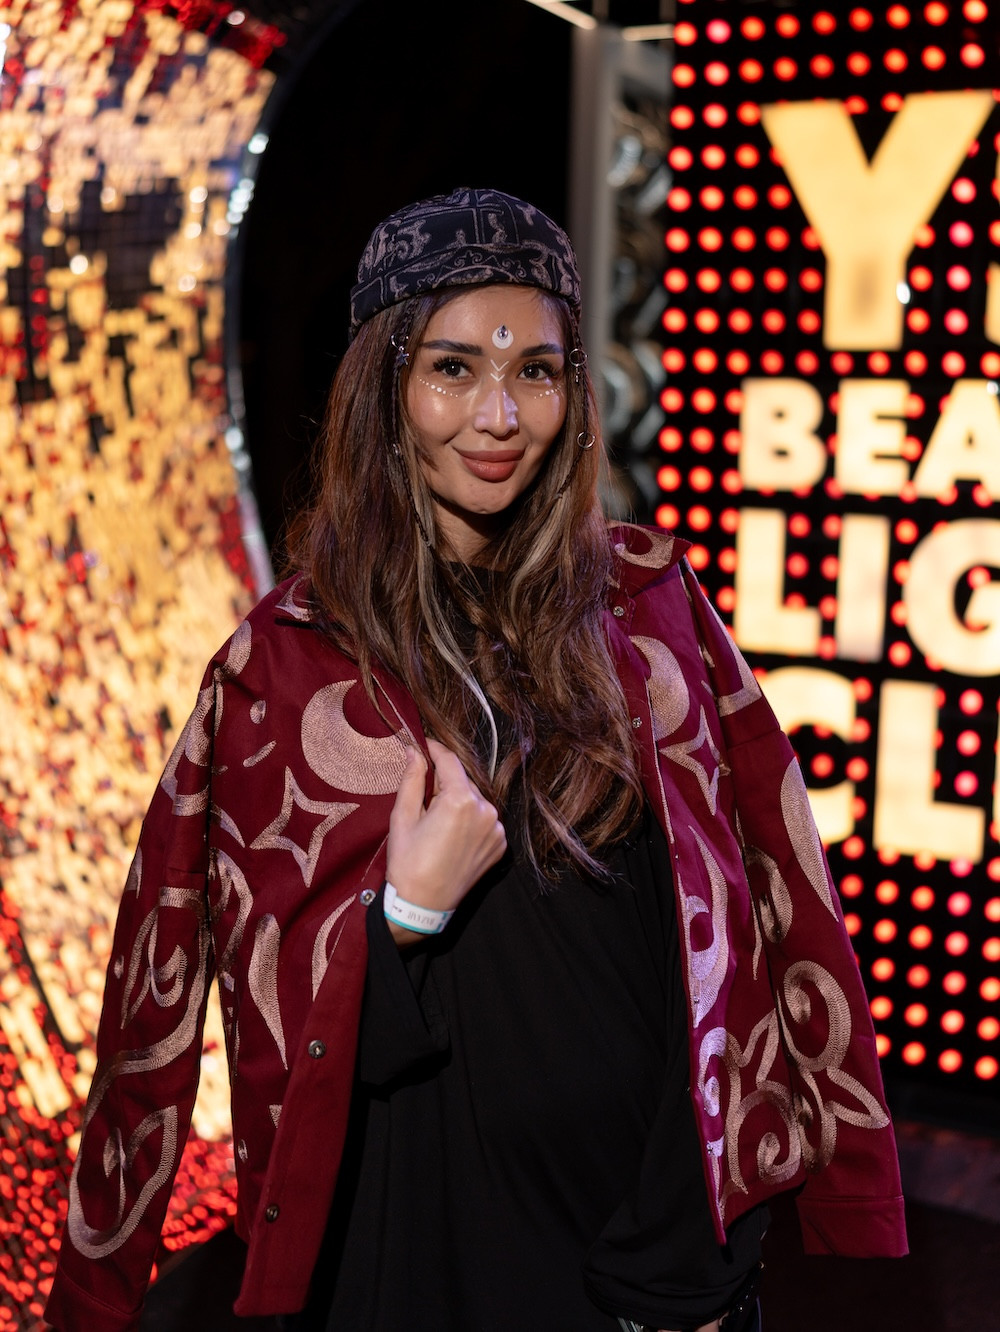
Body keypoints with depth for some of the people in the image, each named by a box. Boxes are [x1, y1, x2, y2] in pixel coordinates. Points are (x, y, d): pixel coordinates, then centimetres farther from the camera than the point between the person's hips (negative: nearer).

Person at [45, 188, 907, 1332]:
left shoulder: (647, 598, -3)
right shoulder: (286, 661, -9)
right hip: (433, 1239, -2)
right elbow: (282, 1022, -6)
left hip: (678, 1216, 2)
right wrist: (407, 908, -24)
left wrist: (857, 1216, -1)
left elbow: (783, 885, -1)